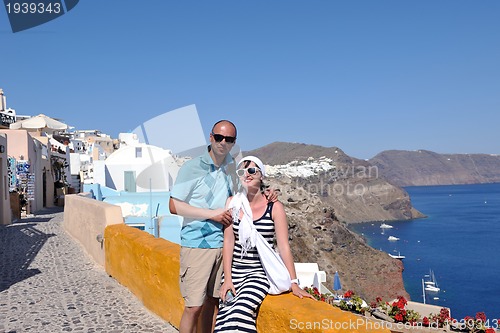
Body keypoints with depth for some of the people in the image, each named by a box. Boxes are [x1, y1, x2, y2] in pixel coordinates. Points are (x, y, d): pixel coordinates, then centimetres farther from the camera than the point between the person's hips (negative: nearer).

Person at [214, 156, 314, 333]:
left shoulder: (274, 207, -4)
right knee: (224, 316, -13)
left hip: (260, 273, -3)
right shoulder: (232, 202, 5)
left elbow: (283, 246, -6)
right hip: (233, 271, 3)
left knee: (240, 310, -27)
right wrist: (227, 278, -4)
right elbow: (228, 241, 2)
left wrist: (294, 283, -9)